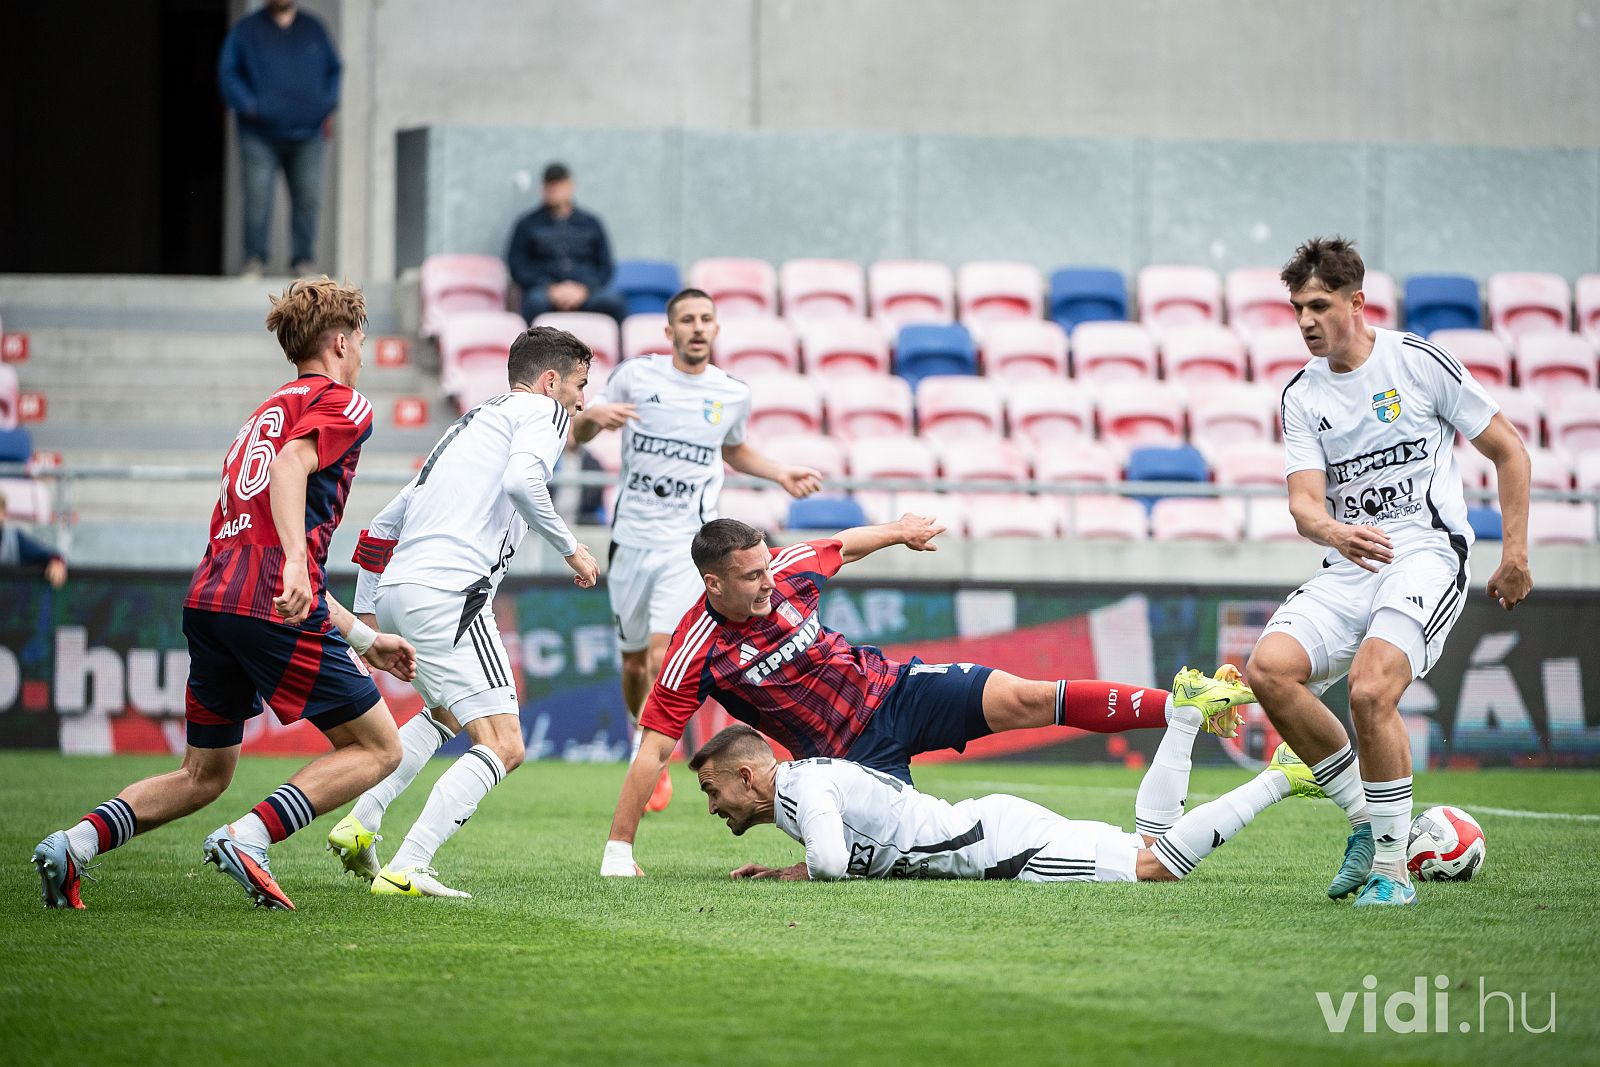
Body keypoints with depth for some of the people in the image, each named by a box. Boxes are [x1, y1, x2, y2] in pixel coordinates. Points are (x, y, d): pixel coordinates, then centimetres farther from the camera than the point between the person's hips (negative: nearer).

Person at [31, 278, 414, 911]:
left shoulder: (267, 413, 31)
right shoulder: (342, 404, 5)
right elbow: (290, 466, -18)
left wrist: (363, 639, 36)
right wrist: (296, 562, -31)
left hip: (208, 599, 8)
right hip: (275, 608, -8)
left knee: (203, 776, 18)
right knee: (378, 748, 3)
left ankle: (76, 842, -1)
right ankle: (249, 837, -15)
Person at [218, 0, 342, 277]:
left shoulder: (314, 29, 15)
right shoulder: (247, 30, 7)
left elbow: (334, 69, 21)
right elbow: (228, 72, 4)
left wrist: (329, 108, 7)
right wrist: (247, 106, -10)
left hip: (306, 134, 2)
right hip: (260, 136, -2)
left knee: (309, 198, -4)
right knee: (257, 197, -9)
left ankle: (304, 260, 4)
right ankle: (254, 261, -4)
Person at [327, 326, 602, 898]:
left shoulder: (469, 425, 31)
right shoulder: (541, 411, 7)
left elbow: (383, 527, 31)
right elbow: (522, 480, -17)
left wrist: (365, 619, 34)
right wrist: (570, 548, -6)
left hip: (395, 591, 9)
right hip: (449, 593, -9)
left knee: (446, 713, 34)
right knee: (502, 745, -9)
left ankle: (360, 823, 19)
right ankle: (406, 870, -21)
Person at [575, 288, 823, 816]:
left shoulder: (733, 394, 4)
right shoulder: (636, 375, -1)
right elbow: (578, 433, 7)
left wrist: (780, 475, 10)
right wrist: (592, 415, -16)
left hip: (686, 542, -1)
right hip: (632, 537, 1)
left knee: (662, 657, -17)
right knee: (634, 662, 9)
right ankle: (640, 732, 39)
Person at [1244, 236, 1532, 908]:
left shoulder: (1418, 362, -2)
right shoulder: (1302, 396, 10)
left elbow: (1509, 451, 6)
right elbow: (1305, 502, -2)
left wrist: (1514, 552, 0)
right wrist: (1334, 533, -26)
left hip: (1428, 556, -5)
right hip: (1347, 573, 5)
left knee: (1370, 689, -29)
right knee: (1269, 668, -20)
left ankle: (1391, 866, -15)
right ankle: (1366, 819, -2)